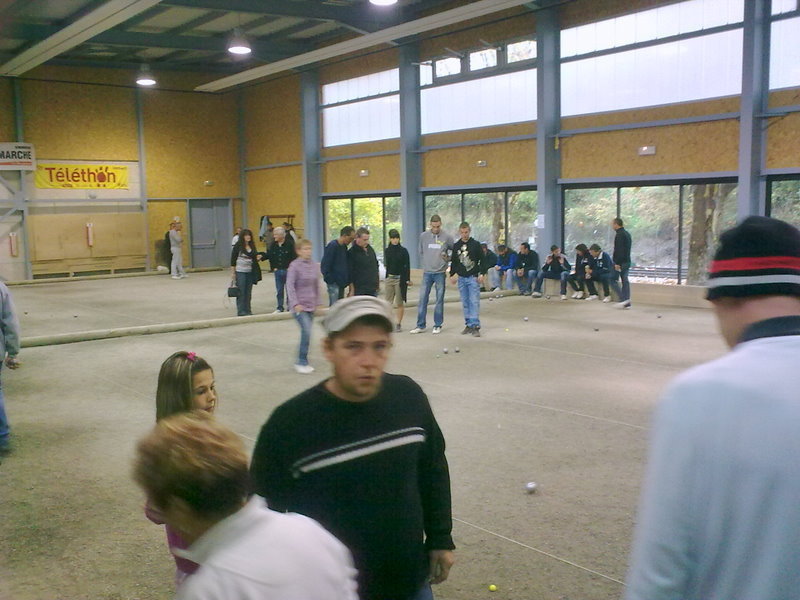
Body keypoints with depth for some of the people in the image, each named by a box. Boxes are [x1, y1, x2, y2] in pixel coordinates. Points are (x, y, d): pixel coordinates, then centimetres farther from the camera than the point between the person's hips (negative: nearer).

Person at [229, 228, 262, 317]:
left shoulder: (252, 245, 8)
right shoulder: (238, 246, -6)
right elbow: (233, 259, -5)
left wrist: (257, 258, -5)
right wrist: (233, 272, -8)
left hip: (250, 272, 5)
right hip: (240, 271, -5)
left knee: (248, 292, 9)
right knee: (241, 292, 0)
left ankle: (247, 310, 17)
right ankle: (241, 311, 5)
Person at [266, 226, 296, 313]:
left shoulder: (290, 244, -10)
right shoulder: (273, 245, 3)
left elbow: (294, 257, -8)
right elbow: (270, 257, 10)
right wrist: (273, 267, -1)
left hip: (288, 270, -4)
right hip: (278, 271, 4)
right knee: (279, 290, 10)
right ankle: (279, 308, 19)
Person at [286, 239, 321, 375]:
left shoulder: (314, 266, 7)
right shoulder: (294, 266, -9)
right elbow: (290, 285, -12)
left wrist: (317, 302, 14)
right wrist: (295, 303, -18)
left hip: (311, 305, 6)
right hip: (299, 306, -6)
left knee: (306, 333, 9)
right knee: (306, 331, -16)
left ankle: (303, 362, 20)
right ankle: (301, 362, -5)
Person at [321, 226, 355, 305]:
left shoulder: (344, 247, 11)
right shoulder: (332, 246, -14)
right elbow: (324, 266, -16)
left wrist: (346, 280, 12)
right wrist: (330, 280, -15)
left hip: (342, 283, 9)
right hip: (334, 284, -9)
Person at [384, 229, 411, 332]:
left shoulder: (403, 251, -3)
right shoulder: (387, 251, 7)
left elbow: (407, 266, -3)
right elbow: (386, 264, 12)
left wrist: (407, 279, -9)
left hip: (400, 279, -3)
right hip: (389, 278, 3)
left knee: (400, 303, 2)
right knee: (388, 302, 3)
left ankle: (399, 324, 9)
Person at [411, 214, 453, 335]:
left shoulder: (447, 237, -3)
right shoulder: (423, 236, 2)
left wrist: (448, 258, -6)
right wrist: (424, 265, 6)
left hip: (440, 273, -1)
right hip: (427, 273, 2)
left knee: (439, 300, 5)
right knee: (423, 299, 1)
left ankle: (438, 325, 14)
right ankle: (420, 325, 8)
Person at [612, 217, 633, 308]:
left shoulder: (619, 235, -14)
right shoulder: (627, 234, 18)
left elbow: (618, 250, -21)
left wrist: (617, 263, -22)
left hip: (621, 262, -10)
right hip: (627, 261, 10)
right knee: (625, 280, 9)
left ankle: (624, 299, -8)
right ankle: (627, 302, 8)